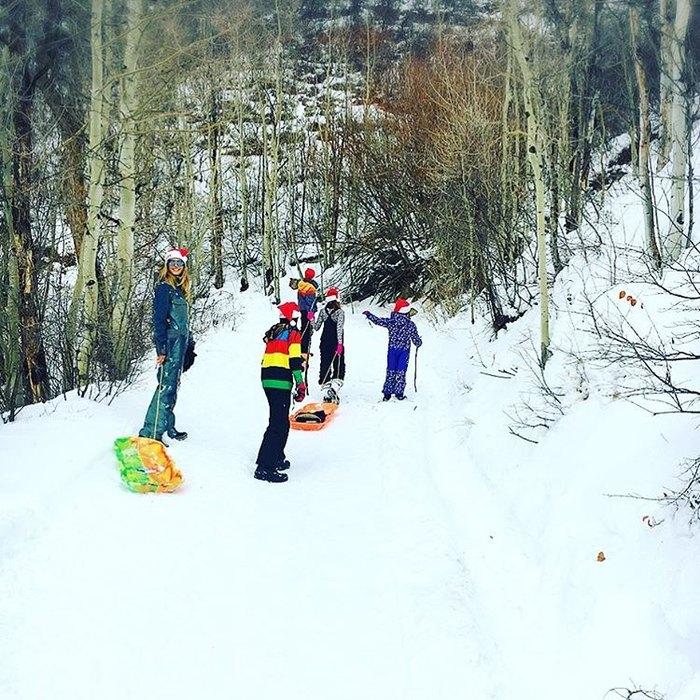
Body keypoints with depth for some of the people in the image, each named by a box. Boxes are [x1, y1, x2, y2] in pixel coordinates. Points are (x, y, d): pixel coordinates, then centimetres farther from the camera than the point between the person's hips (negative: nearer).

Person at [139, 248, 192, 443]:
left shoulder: (180, 288, 18)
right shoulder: (164, 287, -9)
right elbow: (159, 319, -15)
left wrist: (189, 342, 19)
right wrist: (161, 348, -21)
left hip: (180, 344, 9)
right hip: (170, 343, -9)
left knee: (172, 385, 12)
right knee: (166, 385, -13)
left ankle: (167, 426, 20)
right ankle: (150, 432, -14)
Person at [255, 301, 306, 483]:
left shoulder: (274, 332, 18)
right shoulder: (293, 333, -4)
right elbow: (295, 361, -11)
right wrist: (301, 385, -11)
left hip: (267, 378, 9)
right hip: (281, 382, -8)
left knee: (279, 420, 21)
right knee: (279, 424, -9)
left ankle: (276, 458, 30)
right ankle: (265, 467, -14)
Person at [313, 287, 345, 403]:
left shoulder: (323, 311, 2)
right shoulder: (340, 312, -10)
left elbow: (316, 327, 6)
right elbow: (339, 328, -18)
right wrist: (340, 343, -20)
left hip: (325, 343, 4)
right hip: (336, 344, -4)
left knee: (325, 367, 9)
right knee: (339, 368, 5)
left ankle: (326, 393, 4)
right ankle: (334, 389, -17)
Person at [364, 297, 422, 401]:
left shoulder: (390, 321, -6)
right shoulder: (411, 325, -8)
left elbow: (378, 321, -1)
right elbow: (416, 339, -4)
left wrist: (368, 314, 13)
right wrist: (419, 343, 19)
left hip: (392, 350, 2)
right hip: (404, 351, -2)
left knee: (391, 371, 9)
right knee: (401, 372, 5)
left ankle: (387, 393, 9)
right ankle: (399, 393, 4)